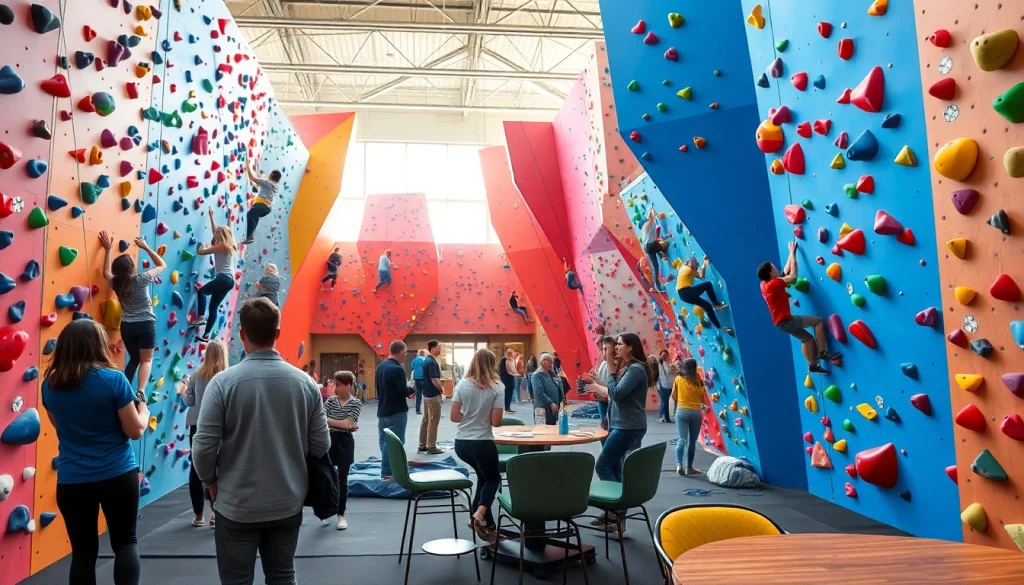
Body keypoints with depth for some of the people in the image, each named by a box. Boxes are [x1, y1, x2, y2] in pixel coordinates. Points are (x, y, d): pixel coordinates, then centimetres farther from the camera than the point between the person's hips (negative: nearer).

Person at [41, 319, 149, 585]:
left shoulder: (50, 384, 1)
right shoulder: (113, 379, -14)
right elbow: (135, 430, -9)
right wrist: (143, 410, 10)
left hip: (71, 481, 3)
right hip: (118, 475, -3)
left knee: (83, 551, 13)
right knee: (125, 542, 11)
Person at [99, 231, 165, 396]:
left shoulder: (115, 283, -2)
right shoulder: (141, 279, -14)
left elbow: (106, 272, 23)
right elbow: (162, 265, 0)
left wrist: (108, 249, 21)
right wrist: (145, 247, 2)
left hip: (126, 326, 4)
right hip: (146, 324, -4)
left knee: (133, 359, 20)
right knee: (146, 360, 0)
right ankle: (141, 391, -18)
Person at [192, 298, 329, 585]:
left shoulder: (223, 382, -15)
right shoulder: (305, 383, -6)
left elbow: (204, 447, -13)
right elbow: (321, 445, -2)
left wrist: (211, 481, 7)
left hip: (237, 505, -2)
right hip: (288, 503, 3)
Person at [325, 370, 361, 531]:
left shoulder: (356, 403, -7)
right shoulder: (330, 400, 2)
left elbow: (347, 424, -16)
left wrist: (329, 420, -13)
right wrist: (341, 423, -18)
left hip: (344, 441, -3)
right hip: (329, 440, 3)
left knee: (342, 479, 3)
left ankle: (341, 515, 14)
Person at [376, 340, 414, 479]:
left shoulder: (380, 367, 8)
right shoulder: (397, 369, -19)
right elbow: (404, 391, -23)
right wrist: (411, 390, 0)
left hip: (382, 411, 9)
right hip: (396, 412, -8)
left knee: (385, 442, 13)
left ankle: (386, 471, 19)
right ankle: (389, 472, 0)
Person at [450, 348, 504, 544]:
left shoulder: (462, 384, -1)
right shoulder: (496, 387, -8)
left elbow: (454, 416, -2)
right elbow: (496, 422, -10)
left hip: (461, 443, 4)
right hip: (483, 443, -4)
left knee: (484, 477, 27)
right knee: (493, 479, 19)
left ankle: (479, 517, 24)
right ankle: (480, 514, -4)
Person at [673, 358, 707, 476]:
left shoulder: (678, 379, 0)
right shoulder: (699, 381, 0)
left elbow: (674, 397, 7)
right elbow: (703, 400, 6)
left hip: (681, 411, 0)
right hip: (696, 413, 0)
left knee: (682, 439, -6)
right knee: (692, 441, 11)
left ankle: (679, 464, -26)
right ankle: (689, 468, 17)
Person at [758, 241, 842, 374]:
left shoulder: (765, 284, 7)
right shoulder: (774, 284, -20)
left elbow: (785, 273, 16)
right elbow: (793, 276, -14)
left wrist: (791, 254, 16)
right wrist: (793, 254, -7)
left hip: (781, 321, 10)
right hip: (786, 320, -10)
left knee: (807, 338, 21)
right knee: (819, 321, -5)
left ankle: (812, 365, 23)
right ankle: (823, 353, -5)